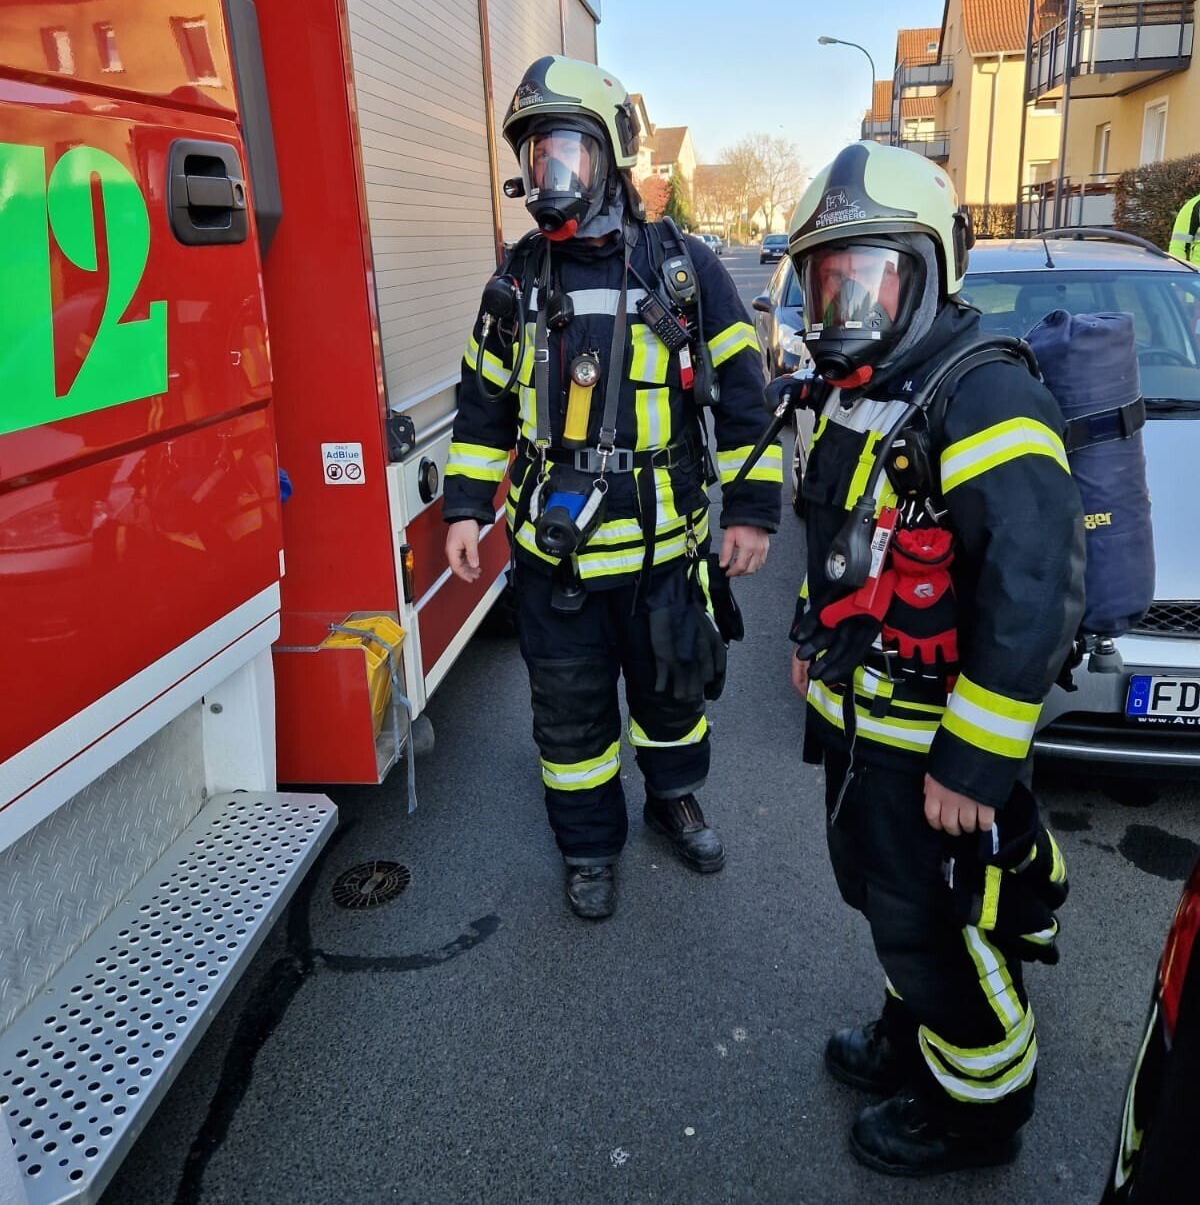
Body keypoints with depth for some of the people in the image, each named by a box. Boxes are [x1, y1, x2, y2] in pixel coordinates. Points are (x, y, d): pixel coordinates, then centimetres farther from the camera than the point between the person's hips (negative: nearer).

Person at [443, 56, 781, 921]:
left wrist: (753, 508, -4)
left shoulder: (684, 267, -4)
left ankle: (675, 797, 46)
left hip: (665, 546, -1)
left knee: (672, 687, 18)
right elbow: (486, 403, 10)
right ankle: (590, 846, 34)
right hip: (553, 552, 2)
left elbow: (740, 392, -1)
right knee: (571, 712, 12)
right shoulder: (519, 280, 4)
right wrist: (468, 507, 4)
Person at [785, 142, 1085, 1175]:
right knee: (887, 900, 25)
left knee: (944, 929, 11)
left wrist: (972, 764, -26)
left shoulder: (983, 396, -24)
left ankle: (978, 1106, 36)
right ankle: (916, 1037, 50)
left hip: (933, 742, -9)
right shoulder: (857, 390, 7)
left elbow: (1033, 597, -28)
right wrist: (817, 641, 20)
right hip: (857, 717, 9)